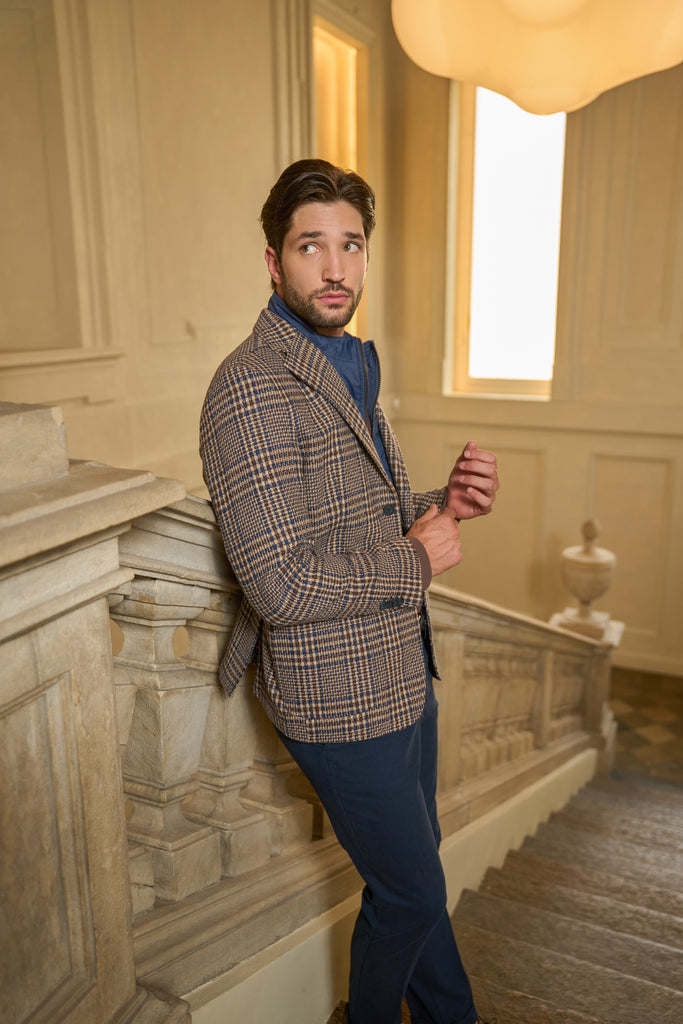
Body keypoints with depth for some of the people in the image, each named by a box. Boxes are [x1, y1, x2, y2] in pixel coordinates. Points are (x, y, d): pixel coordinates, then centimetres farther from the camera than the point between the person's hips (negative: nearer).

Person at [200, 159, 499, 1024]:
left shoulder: (347, 368, 9)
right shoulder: (250, 389, -22)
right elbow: (283, 584, -28)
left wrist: (443, 503, -3)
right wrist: (416, 560, -16)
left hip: (401, 676, 9)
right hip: (343, 700, -9)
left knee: (415, 870, 26)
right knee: (411, 893, 13)